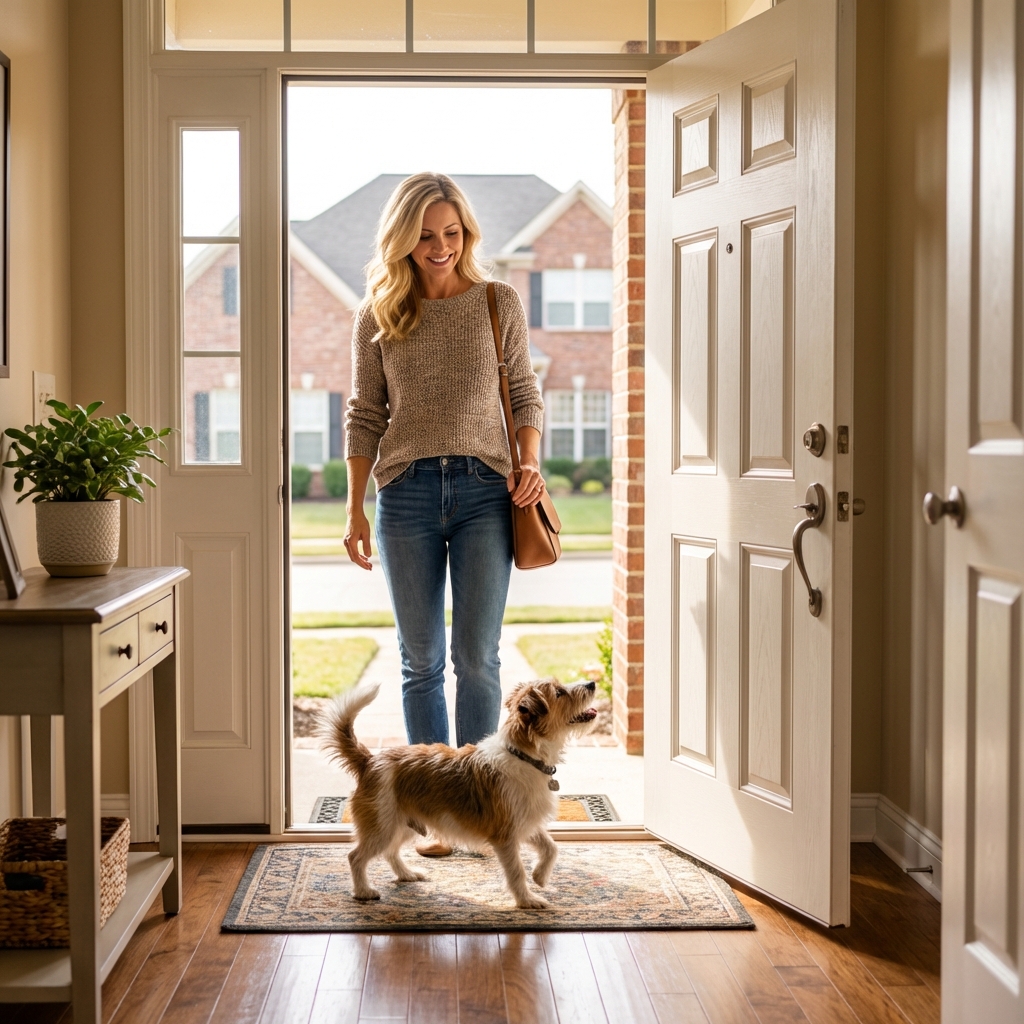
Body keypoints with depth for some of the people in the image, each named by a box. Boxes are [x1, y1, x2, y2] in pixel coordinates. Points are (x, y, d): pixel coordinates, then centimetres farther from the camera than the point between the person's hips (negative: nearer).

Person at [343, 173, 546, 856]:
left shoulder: (500, 302, 6)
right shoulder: (378, 316, 7)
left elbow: (526, 393, 11)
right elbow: (364, 415, 10)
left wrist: (530, 464, -6)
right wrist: (354, 509, 6)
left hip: (484, 490, -1)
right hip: (407, 492, 1)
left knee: (477, 656, -3)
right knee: (421, 660, 5)